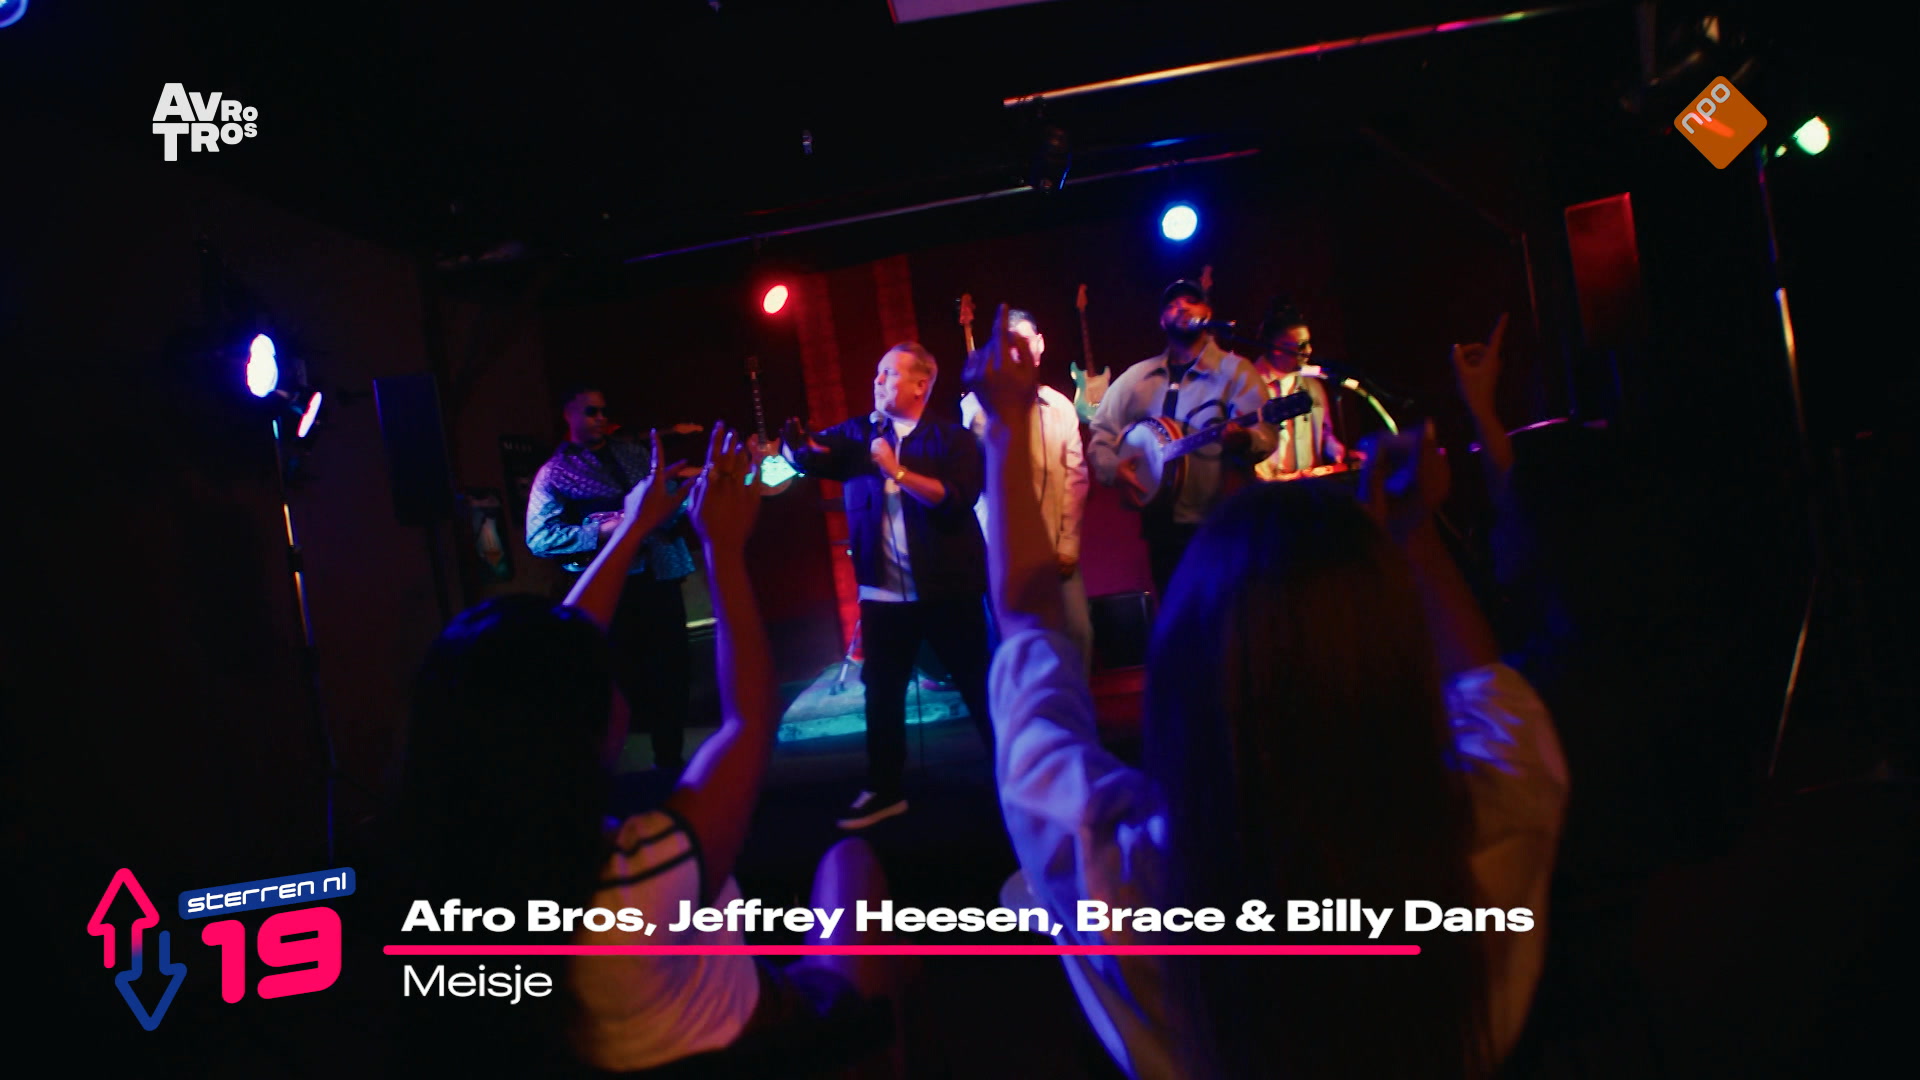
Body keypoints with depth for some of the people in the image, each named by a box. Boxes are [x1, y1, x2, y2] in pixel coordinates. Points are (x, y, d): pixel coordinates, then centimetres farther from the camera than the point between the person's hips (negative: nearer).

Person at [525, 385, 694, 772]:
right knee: (627, 676, 1)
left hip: (660, 574, 5)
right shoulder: (554, 474, -1)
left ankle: (671, 758, 26)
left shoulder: (633, 452, 14)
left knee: (675, 668, 9)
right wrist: (601, 531, -18)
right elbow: (539, 538, -10)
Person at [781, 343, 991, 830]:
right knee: (882, 692, 11)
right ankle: (885, 789, 26)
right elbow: (805, 455, -1)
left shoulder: (953, 439, -4)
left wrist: (897, 470, -21)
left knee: (978, 685, 7)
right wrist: (788, 435, -21)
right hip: (883, 592, 4)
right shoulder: (857, 434, 9)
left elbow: (957, 499, -18)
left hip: (947, 588, -4)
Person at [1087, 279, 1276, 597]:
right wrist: (1112, 468, -7)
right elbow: (1101, 432, 12)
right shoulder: (1137, 377, 9)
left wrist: (1244, 440, -34)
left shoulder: (1234, 370, -3)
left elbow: (1266, 436, -12)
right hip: (1160, 523, 4)